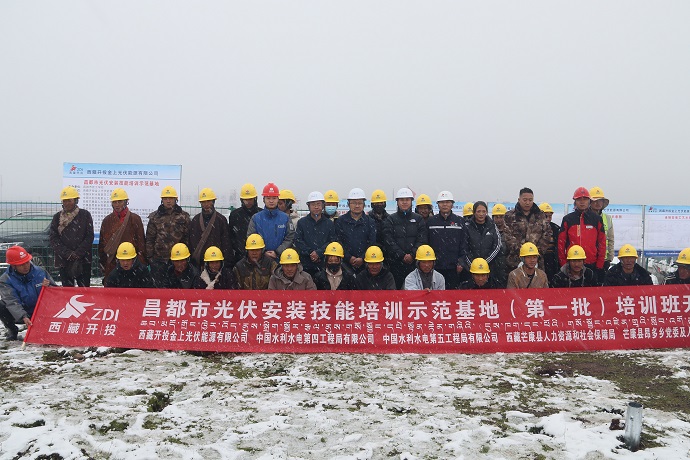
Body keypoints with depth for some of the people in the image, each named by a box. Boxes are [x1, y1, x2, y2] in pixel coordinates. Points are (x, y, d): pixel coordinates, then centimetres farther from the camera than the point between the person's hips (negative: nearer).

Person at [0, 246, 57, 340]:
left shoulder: (40, 272, -5)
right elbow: (12, 302, -27)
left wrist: (48, 287, -23)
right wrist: (23, 317, -43)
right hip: (19, 316, -1)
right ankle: (12, 330, 2)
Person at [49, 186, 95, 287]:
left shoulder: (85, 215, 3)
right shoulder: (57, 217, 8)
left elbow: (89, 237, -1)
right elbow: (53, 239, 2)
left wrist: (78, 253, -10)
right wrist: (68, 254, -10)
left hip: (83, 260, -2)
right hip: (64, 261, 2)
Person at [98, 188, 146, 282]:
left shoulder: (135, 219, 1)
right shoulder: (107, 220, 11)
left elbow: (141, 242, 0)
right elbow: (102, 243, 15)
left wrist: (142, 265, -4)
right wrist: (102, 263, 11)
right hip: (111, 265, 3)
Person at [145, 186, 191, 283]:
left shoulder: (184, 217, 4)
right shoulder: (155, 217, 6)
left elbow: (188, 238, 3)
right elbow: (149, 239, 5)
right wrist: (149, 257, -1)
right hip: (158, 259, 1)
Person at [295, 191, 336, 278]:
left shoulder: (329, 223, 10)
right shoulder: (302, 222, 9)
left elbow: (331, 242, 0)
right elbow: (298, 241, 0)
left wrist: (319, 252, -13)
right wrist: (310, 252, -11)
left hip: (324, 265, 0)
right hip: (306, 265, 0)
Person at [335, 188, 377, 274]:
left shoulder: (370, 222, 10)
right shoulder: (341, 221, 8)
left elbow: (372, 244, 4)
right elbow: (338, 243, 2)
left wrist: (362, 258, -10)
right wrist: (349, 258, -10)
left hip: (365, 263, 1)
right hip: (346, 264, -1)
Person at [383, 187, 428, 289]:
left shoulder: (418, 219, 12)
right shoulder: (391, 219, 7)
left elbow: (422, 239, 1)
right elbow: (388, 240, -3)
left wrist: (412, 255, -12)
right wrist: (402, 256, -12)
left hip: (414, 261, 1)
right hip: (395, 263, -1)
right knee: (396, 287, -1)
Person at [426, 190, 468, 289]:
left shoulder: (460, 221, 7)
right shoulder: (431, 221, 7)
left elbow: (464, 244, 6)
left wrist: (461, 262, -2)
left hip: (454, 267, 0)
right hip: (435, 266, 0)